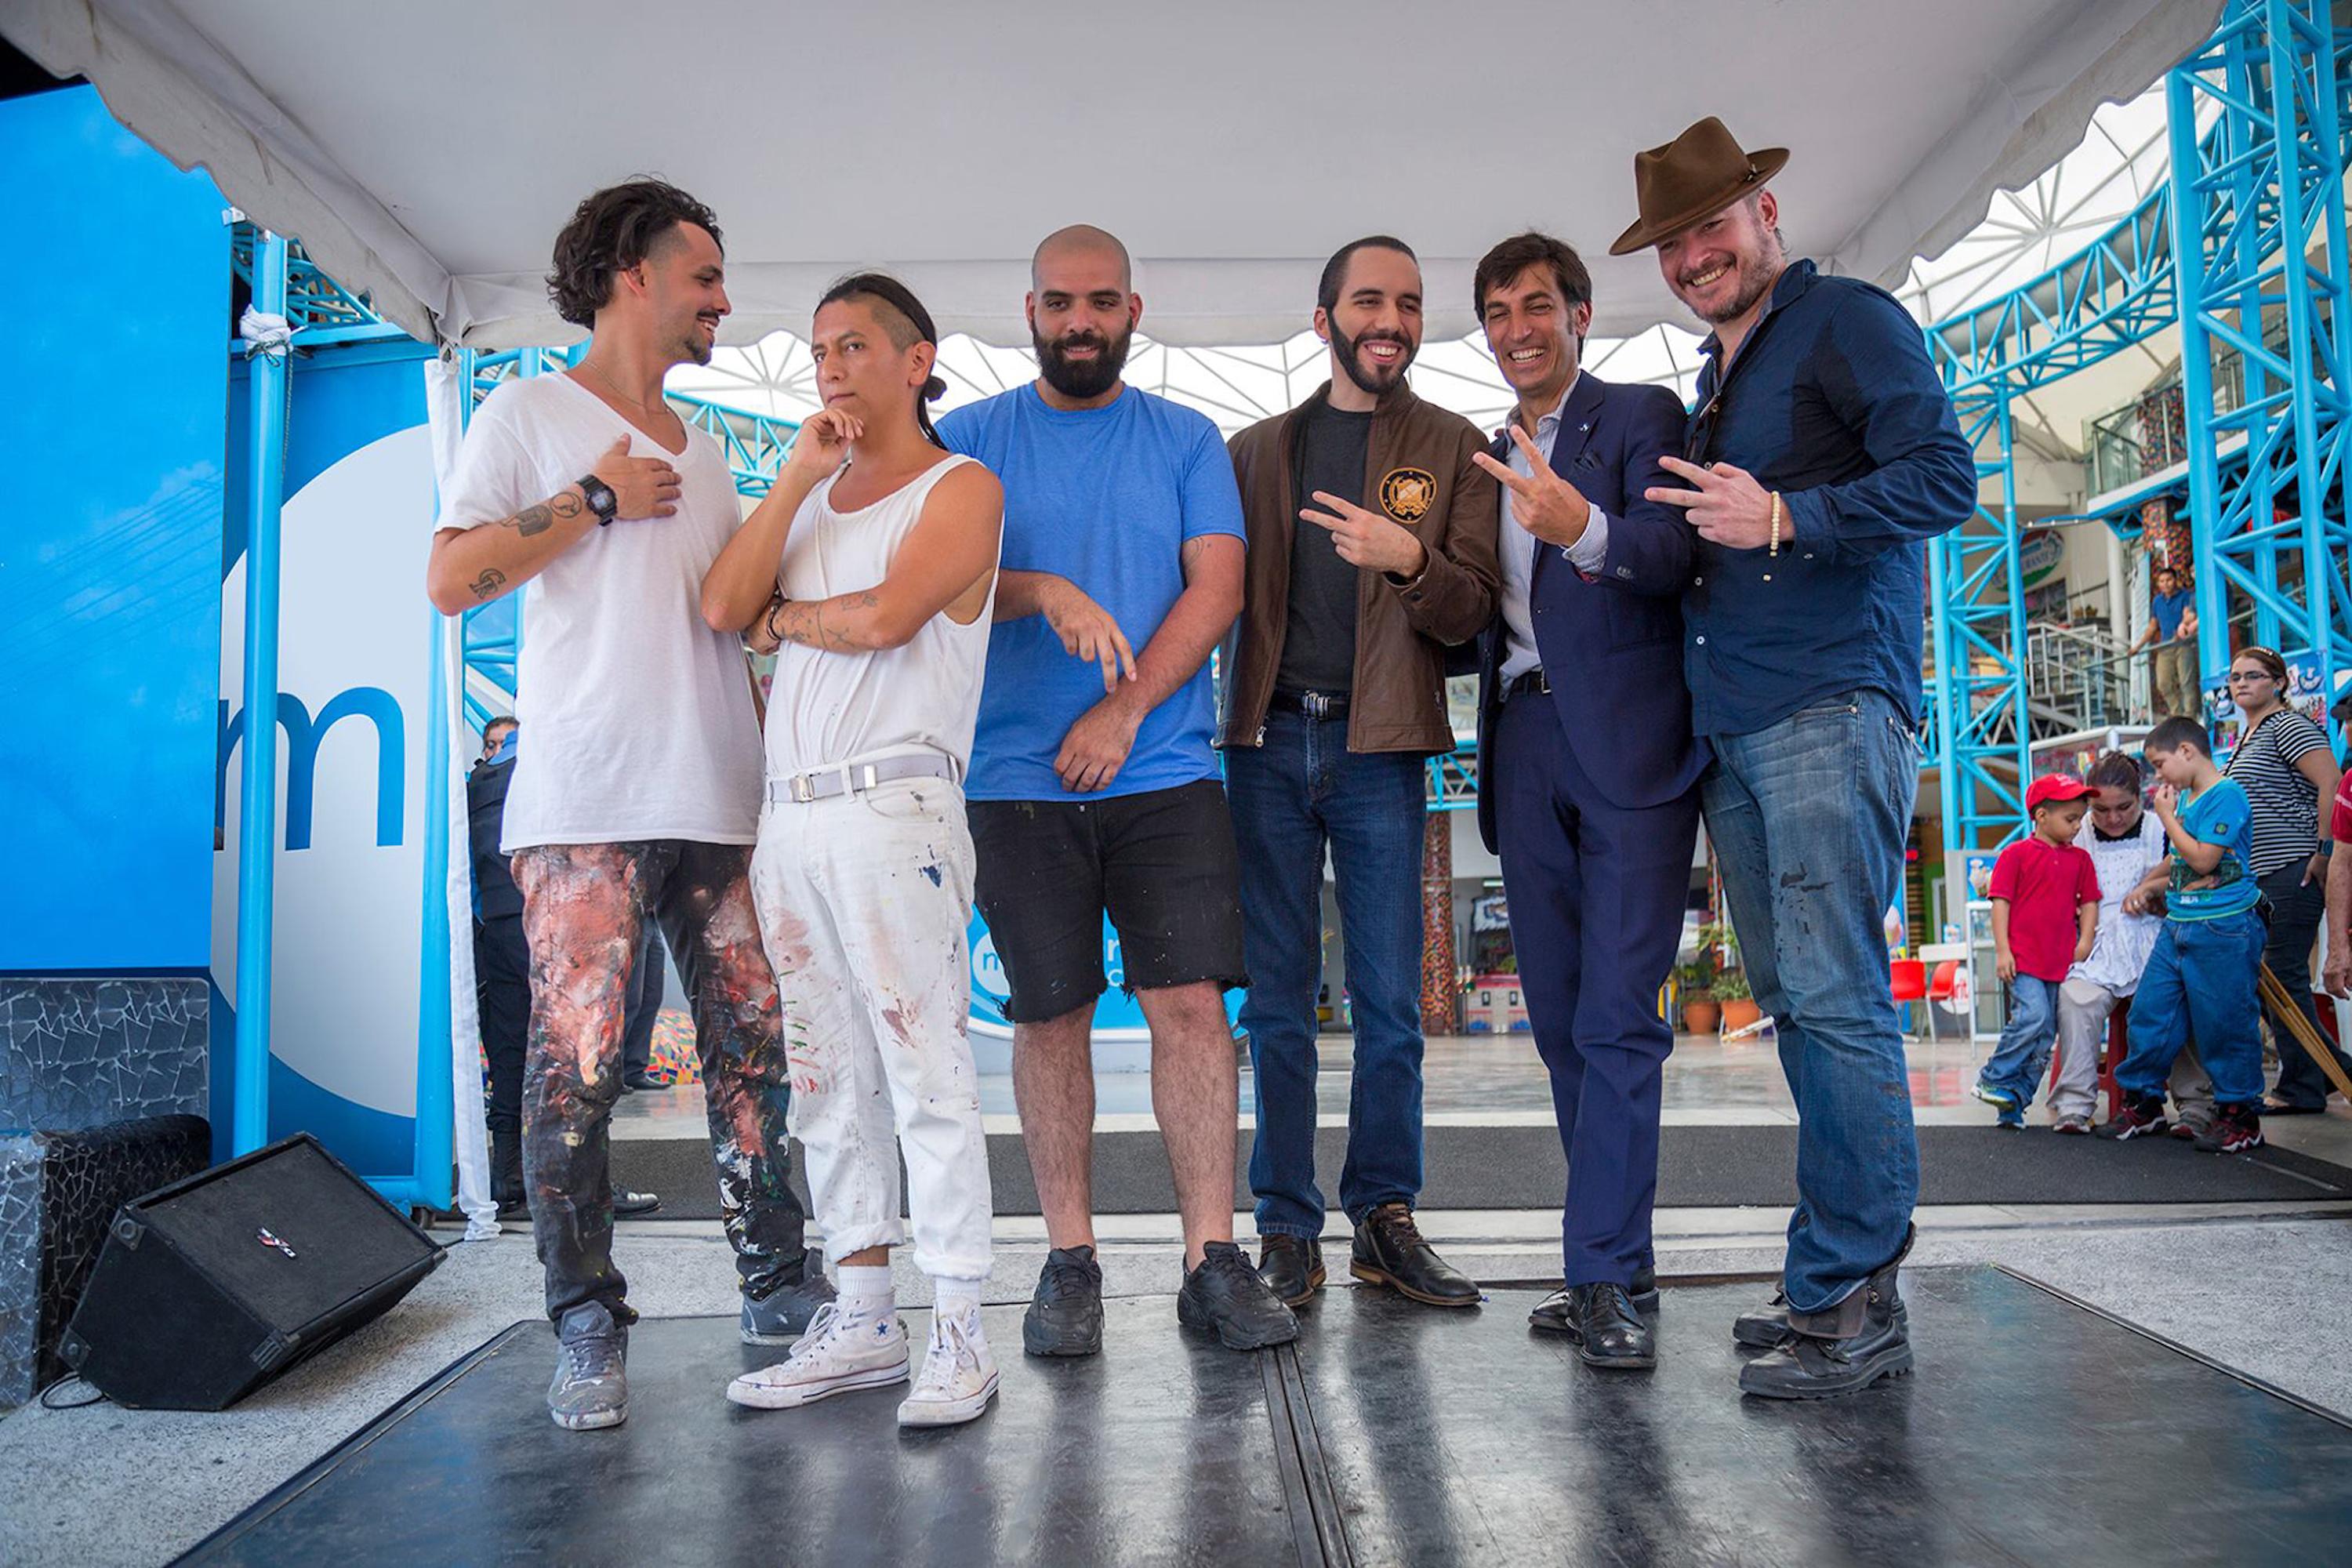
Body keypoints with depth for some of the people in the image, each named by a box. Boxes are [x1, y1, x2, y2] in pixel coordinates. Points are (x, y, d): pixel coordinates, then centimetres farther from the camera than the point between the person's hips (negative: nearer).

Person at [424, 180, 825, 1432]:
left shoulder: (700, 451, 24)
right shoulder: (529, 415, 6)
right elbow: (451, 578, -5)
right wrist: (595, 501, -3)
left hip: (724, 797, 6)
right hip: (585, 800, -5)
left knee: (753, 1047, 6)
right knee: (575, 1063, -5)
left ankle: (776, 1282, 17)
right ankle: (586, 1327, 6)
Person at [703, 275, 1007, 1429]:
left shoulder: (960, 487, 4)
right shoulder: (810, 495, 23)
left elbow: (885, 615, -13)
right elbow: (722, 609, 6)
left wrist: (784, 618, 5)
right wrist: (798, 476, 3)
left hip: (892, 806, -7)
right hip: (789, 815, 7)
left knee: (926, 1068, -7)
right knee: (828, 1078, 9)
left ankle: (958, 1332, 1)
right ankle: (862, 1317, 18)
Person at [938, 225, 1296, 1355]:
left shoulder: (1187, 442, 11)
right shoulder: (971, 438, 10)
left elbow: (1217, 588, 1)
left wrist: (1124, 711, -10)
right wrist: (1044, 592, -18)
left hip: (1165, 772, 0)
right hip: (1017, 781, 0)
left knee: (1190, 1001, -5)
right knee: (1050, 1013, 3)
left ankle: (1211, 1260, 2)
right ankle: (1069, 1261, 13)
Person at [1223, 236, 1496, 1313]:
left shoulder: (1452, 447, 9)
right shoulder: (1256, 450, 14)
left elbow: (1472, 612, 1)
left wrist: (1411, 560, -18)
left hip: (1381, 748, -1)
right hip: (1269, 741, 1)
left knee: (1390, 1003, 2)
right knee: (1277, 1002, 4)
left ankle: (1385, 1220, 15)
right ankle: (1287, 1232, 13)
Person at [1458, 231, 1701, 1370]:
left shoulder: (1641, 415, 3)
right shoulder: (1486, 460, 22)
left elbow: (1676, 555, -14)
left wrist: (1586, 531, -32)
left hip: (1626, 744, -6)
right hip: (1524, 746, 6)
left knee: (1618, 1019, -9)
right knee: (1562, 1022, 7)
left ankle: (1606, 1276, -4)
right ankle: (1617, 1265, 16)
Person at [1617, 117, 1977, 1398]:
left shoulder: (1848, 321, 1)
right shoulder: (1715, 381, 25)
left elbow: (1945, 480, -11)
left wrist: (1780, 518, -19)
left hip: (1829, 705, -8)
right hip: (1730, 727, 8)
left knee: (1834, 999, -10)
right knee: (1794, 1002, 9)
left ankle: (1853, 1302, -3)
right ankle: (1831, 1273, 17)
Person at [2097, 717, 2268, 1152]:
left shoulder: (2226, 796, -13)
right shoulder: (2184, 797, 13)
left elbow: (2203, 859, -19)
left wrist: (2167, 817, -10)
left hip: (2223, 930, -8)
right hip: (2177, 926, 9)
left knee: (2225, 1025, 0)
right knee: (2149, 1013, 9)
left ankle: (2241, 1117, 12)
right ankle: (2142, 1103, 20)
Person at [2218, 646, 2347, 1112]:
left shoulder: (2288, 726, -8)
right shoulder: (2246, 737, 20)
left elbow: (2332, 783, -18)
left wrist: (2324, 851, -19)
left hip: (2293, 870, -10)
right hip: (2262, 874, 10)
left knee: (2284, 974, -5)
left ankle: (2301, 1088, 4)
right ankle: (2334, 1065, 23)